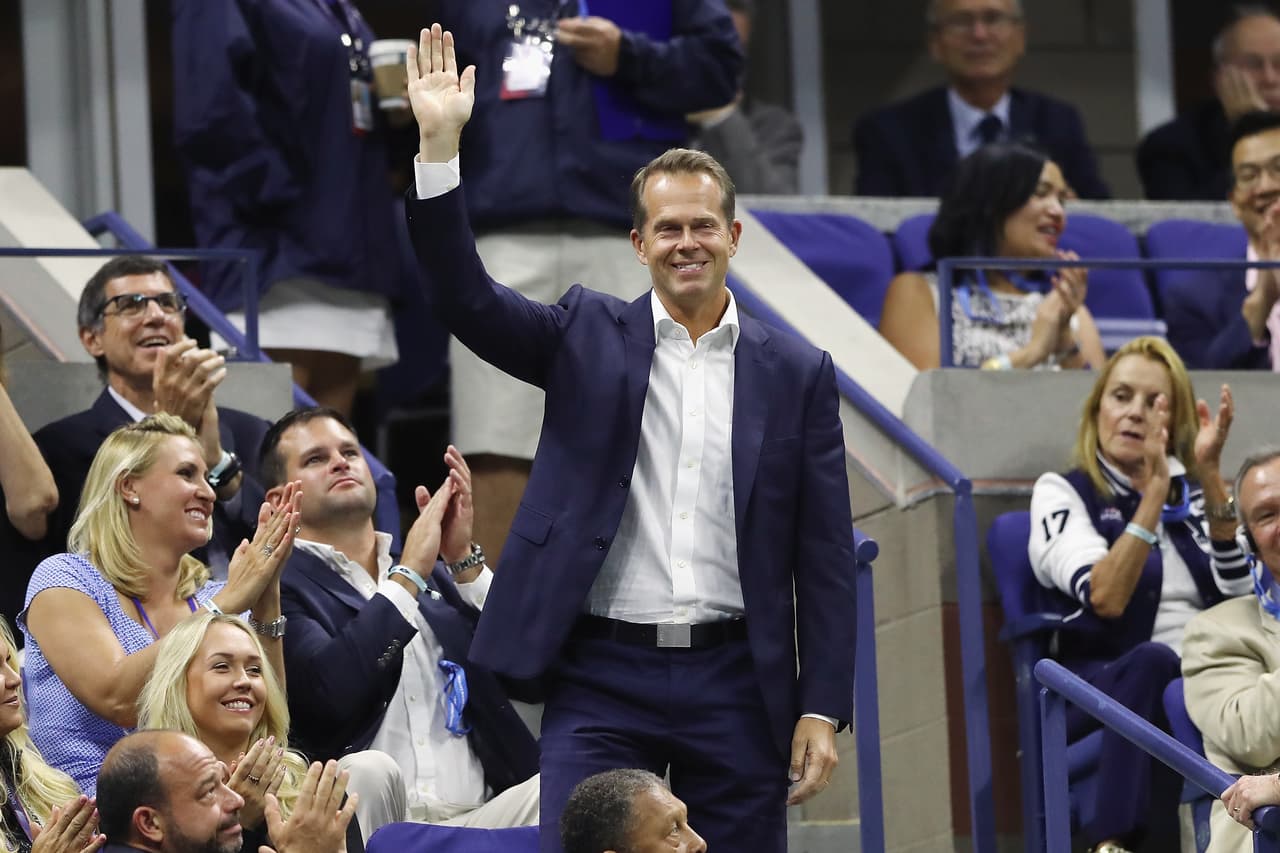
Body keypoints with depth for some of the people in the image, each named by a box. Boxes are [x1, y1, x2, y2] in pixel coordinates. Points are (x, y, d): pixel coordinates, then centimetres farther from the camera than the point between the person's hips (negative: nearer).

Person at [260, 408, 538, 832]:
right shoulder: (280, 586, 6)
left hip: (476, 817, 4)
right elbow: (330, 690, -12)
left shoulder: (436, 572, 23)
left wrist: (463, 560, 0)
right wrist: (409, 575, -8)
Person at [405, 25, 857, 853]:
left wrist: (823, 709, -2)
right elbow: (465, 296, -7)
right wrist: (440, 147, -16)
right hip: (602, 679, -1)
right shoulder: (588, 336, 8)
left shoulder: (798, 373, 6)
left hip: (735, 685, 1)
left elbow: (826, 558, 4)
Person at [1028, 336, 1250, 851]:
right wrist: (1153, 490, -14)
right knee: (1152, 661, -39)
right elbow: (1106, 597, -11)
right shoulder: (1063, 494, 8)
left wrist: (1209, 476, -6)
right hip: (1099, 688, -3)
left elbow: (1238, 591, 1)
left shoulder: (1192, 494, 20)